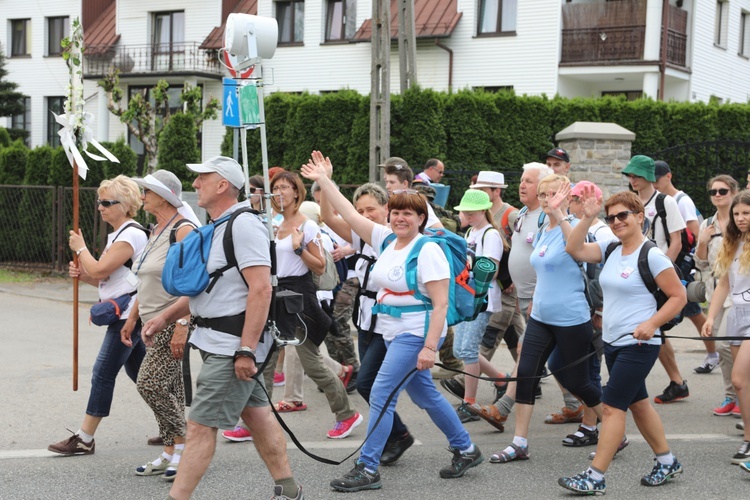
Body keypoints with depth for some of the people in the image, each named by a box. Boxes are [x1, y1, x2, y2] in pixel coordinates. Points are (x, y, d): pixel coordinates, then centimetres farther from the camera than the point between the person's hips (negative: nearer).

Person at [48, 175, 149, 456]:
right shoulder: (117, 234, 17)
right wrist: (81, 274, 3)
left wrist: (80, 248, -5)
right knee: (138, 372, 14)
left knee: (103, 374, -7)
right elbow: (105, 278, 21)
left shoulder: (131, 235, -15)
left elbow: (99, 270, -21)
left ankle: (84, 440, -3)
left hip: (129, 314, -11)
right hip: (125, 315, 11)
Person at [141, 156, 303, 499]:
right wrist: (166, 317, 15)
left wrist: (246, 349, -26)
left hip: (232, 344, -10)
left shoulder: (244, 225, -16)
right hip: (217, 340, 10)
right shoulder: (218, 227, 15)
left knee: (201, 425, -8)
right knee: (257, 414, 15)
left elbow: (261, 289, -23)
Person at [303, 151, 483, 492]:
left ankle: (367, 469, -3)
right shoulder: (386, 240, 7)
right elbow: (349, 214, 8)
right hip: (393, 333, 8)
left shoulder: (428, 251, -15)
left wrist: (430, 347, -23)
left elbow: (441, 304, -18)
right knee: (425, 396, 17)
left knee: (381, 396, -10)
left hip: (416, 334, -8)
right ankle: (466, 450, 31)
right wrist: (323, 181, 4)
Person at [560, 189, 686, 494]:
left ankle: (595, 478, -6)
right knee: (637, 403, 16)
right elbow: (574, 249, 1)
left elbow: (679, 296, -10)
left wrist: (651, 324, -21)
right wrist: (588, 217, -8)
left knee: (612, 406, -9)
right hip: (612, 342, 8)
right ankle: (667, 462, 31)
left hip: (638, 344, -8)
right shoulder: (610, 250, 8)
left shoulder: (651, 255, -13)